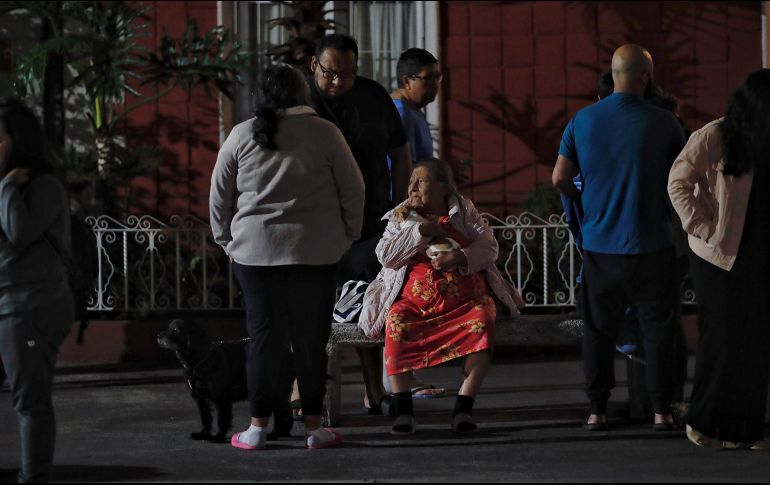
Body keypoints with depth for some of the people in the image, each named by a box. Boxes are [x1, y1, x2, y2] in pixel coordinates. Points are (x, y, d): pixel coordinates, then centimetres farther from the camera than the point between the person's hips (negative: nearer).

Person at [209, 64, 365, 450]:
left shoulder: (241, 136, 3)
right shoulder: (323, 133, -2)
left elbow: (219, 195, 8)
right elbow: (352, 189, 2)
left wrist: (225, 239, 19)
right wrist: (348, 234, 14)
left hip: (254, 251, 1)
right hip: (314, 252, -1)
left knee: (264, 335, 5)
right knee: (311, 336, 5)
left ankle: (258, 427, 6)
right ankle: (313, 427, 9)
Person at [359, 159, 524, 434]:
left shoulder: (463, 212, 10)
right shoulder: (400, 217, 12)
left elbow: (489, 247, 1)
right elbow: (385, 256, -2)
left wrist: (460, 258, -18)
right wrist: (420, 231, -12)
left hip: (463, 299, 0)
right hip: (414, 300, 0)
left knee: (481, 324, -31)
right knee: (396, 324, -31)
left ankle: (463, 408, -28)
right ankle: (403, 409, -27)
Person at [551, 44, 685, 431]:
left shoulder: (583, 120, -1)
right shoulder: (661, 123, -7)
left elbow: (560, 178, 1)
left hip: (600, 243, 2)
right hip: (650, 244, -2)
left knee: (599, 329, 11)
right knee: (656, 327, 8)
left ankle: (597, 409, 10)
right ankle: (661, 409, 7)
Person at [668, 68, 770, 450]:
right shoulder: (714, 137, -9)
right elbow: (678, 184, -9)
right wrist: (704, 228, -13)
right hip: (720, 257, -5)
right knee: (722, 338, 1)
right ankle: (703, 419, 16)